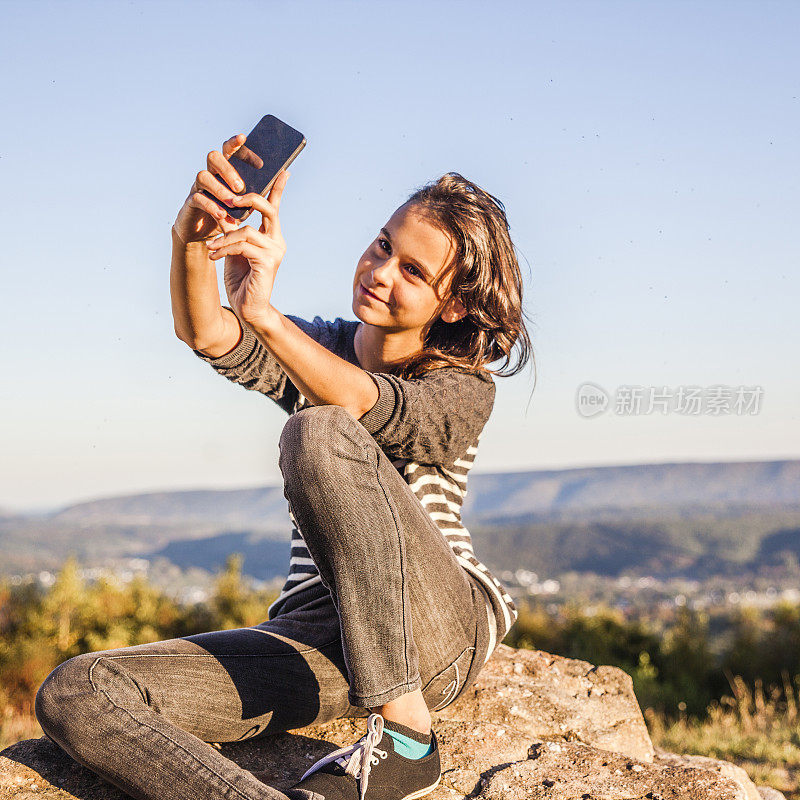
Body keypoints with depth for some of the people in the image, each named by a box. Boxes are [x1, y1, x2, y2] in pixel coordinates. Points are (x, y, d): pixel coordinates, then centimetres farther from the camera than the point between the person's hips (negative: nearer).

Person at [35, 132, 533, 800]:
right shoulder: (316, 348, 12)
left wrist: (266, 313, -38)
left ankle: (406, 737, -25)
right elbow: (205, 334, -10)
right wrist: (191, 238, -30)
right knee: (73, 696, -17)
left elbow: (373, 408, -24)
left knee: (319, 433, -32)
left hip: (444, 630, -4)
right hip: (316, 639, 5)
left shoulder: (463, 390, 0)